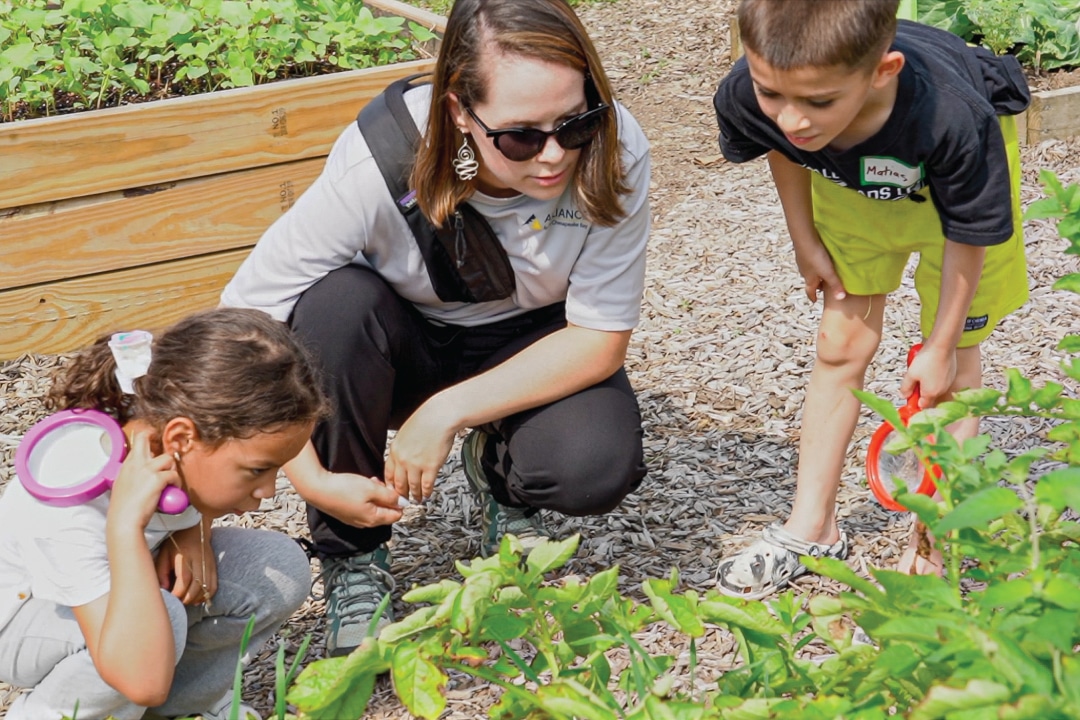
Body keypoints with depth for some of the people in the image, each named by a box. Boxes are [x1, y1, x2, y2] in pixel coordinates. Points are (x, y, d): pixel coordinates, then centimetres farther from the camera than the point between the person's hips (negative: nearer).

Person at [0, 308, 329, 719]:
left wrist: (193, 535, -15)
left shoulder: (168, 424, -23)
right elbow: (144, 682, -49)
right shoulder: (70, 512, -41)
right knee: (162, 618, -37)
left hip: (116, 581, 7)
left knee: (282, 569, -15)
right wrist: (125, 525, -52)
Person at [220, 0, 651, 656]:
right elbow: (244, 323, -27)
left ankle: (500, 476, 10)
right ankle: (351, 555, -12)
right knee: (338, 302, -35)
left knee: (599, 465, -30)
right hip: (404, 343, 0)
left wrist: (447, 412, -26)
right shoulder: (379, 163, -33)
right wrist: (313, 480, -31)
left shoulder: (615, 152, -28)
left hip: (531, 343, 1)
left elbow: (601, 339, -19)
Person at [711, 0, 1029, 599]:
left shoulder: (953, 119, -45)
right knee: (841, 343, 7)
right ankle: (813, 527, 19)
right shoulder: (746, 95, -35)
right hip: (849, 176, 3)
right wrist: (806, 240, 1)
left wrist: (940, 347, -16)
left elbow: (969, 233, -26)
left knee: (952, 355, -2)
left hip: (954, 173, -3)